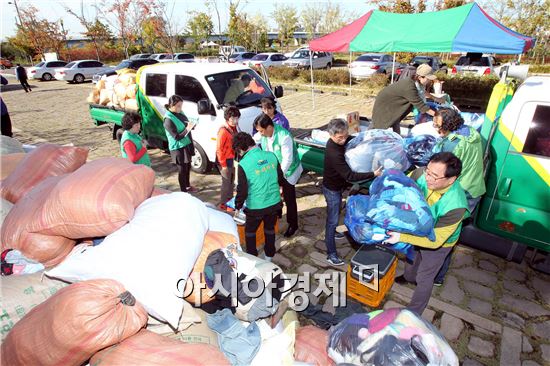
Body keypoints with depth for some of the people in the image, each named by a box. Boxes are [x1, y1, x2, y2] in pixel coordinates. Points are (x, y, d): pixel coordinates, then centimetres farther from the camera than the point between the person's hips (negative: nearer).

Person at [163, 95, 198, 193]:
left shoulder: (180, 113, 2)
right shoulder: (168, 120, -21)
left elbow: (186, 124, 16)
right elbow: (176, 137, -22)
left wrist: (191, 125, -6)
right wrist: (187, 129, -31)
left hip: (187, 145, 8)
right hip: (178, 148, -8)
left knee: (188, 167, 21)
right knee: (182, 169, 4)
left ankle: (188, 186, 40)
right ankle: (183, 190, 20)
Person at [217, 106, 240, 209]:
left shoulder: (233, 128, 4)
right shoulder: (223, 131, -22)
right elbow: (219, 149, -20)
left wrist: (235, 159, 12)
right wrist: (223, 165, -18)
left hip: (233, 159, 8)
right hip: (226, 160, -8)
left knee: (232, 181, 21)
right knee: (226, 183, 3)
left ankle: (230, 200, 38)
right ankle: (223, 203, 19)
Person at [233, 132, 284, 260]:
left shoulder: (243, 164, -19)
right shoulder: (271, 155, -6)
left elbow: (242, 190, -14)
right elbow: (280, 178, 5)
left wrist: (238, 207, 2)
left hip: (256, 207, -4)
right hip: (274, 203, 4)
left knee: (250, 231, 21)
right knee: (270, 229, 25)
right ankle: (269, 256, 42)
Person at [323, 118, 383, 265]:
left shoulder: (338, 140, -10)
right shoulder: (334, 154, -37)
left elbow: (352, 139, 13)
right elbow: (350, 176, -35)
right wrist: (373, 174, -33)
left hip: (337, 185, 9)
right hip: (332, 189, -9)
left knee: (336, 211, 29)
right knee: (333, 219, -1)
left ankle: (332, 232, 54)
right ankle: (331, 254, 10)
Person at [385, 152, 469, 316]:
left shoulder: (456, 206, -42)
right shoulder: (421, 173, -31)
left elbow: (435, 240, -35)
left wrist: (401, 237, -43)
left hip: (438, 242, -5)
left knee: (424, 278, 13)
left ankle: (413, 312, 39)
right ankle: (409, 277, 66)